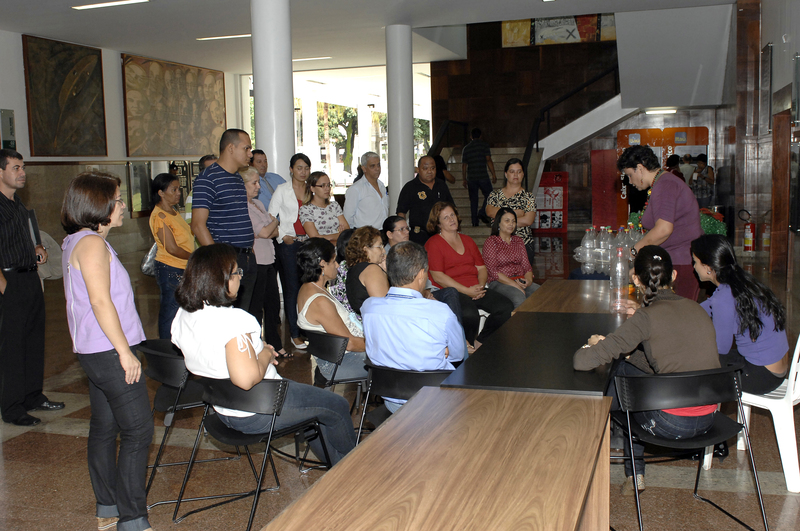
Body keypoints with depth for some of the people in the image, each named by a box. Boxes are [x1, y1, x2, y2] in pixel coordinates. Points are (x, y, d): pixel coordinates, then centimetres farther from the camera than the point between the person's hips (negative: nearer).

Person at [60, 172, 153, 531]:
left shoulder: (76, 242, 16)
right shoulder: (91, 243, -16)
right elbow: (101, 302, -22)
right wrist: (125, 352, -20)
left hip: (95, 352, 11)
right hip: (109, 352, -11)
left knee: (104, 427, 15)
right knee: (138, 430, -7)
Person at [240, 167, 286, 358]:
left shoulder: (258, 204, 17)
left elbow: (275, 231, 14)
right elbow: (265, 232, -17)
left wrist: (258, 236, -6)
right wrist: (274, 221, 4)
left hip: (268, 260, 9)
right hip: (255, 262, -9)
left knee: (273, 303, 14)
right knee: (255, 307, -2)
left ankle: (275, 346, 24)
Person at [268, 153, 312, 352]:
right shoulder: (282, 189, 2)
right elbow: (270, 217, 1)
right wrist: (282, 236, -7)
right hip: (288, 244, -3)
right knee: (292, 288, -2)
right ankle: (295, 334, 5)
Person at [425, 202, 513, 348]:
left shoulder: (467, 240, 24)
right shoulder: (434, 244, 2)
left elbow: (482, 268, 21)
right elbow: (438, 276, -8)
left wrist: (480, 286, -2)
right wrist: (467, 291, -14)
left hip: (476, 290, 7)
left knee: (506, 308, -17)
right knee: (469, 314, -36)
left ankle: (480, 341, -3)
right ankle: (469, 347, -7)